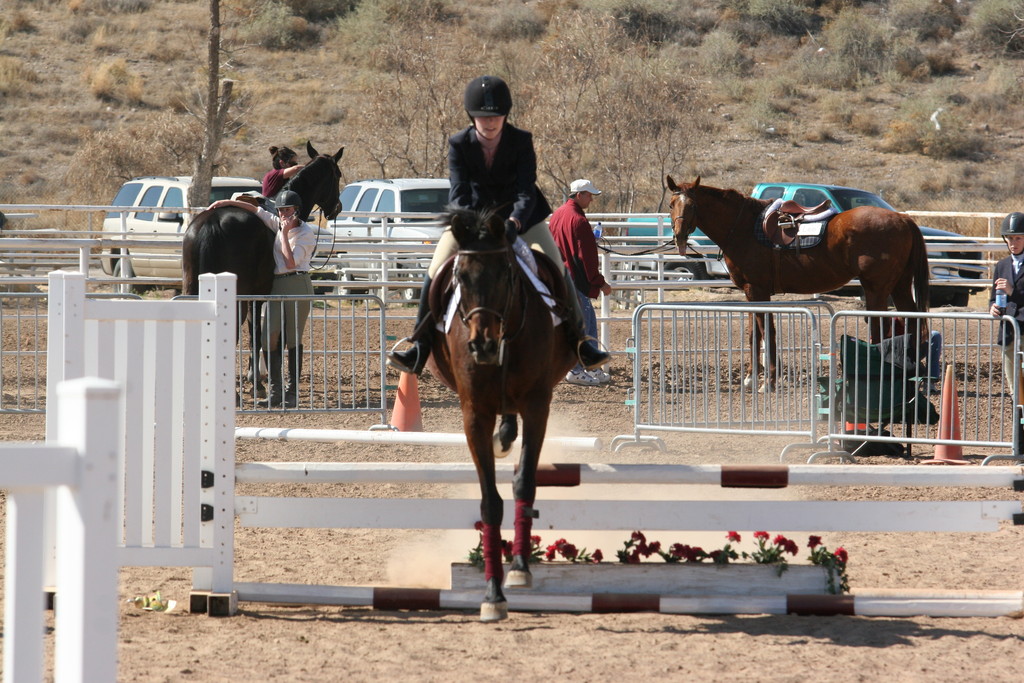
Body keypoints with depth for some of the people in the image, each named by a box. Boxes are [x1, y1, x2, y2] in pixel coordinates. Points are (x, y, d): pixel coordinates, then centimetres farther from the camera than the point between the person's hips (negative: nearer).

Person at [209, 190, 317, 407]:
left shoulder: (306, 233, -6)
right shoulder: (278, 224, 11)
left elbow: (291, 261, -15)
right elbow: (255, 210, 18)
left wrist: (285, 233, -14)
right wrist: (228, 202, 13)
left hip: (297, 285, -6)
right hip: (275, 285, 6)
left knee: (293, 339, 0)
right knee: (270, 338, -4)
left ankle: (292, 392, 5)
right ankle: (276, 389, 0)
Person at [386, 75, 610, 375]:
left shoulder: (521, 141, -18)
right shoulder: (459, 144, -16)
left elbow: (526, 192, -25)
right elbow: (458, 193, -23)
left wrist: (514, 223, -45)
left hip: (518, 215, -1)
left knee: (556, 269, -12)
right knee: (436, 270, -12)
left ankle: (577, 338, 4)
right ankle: (420, 346, -3)